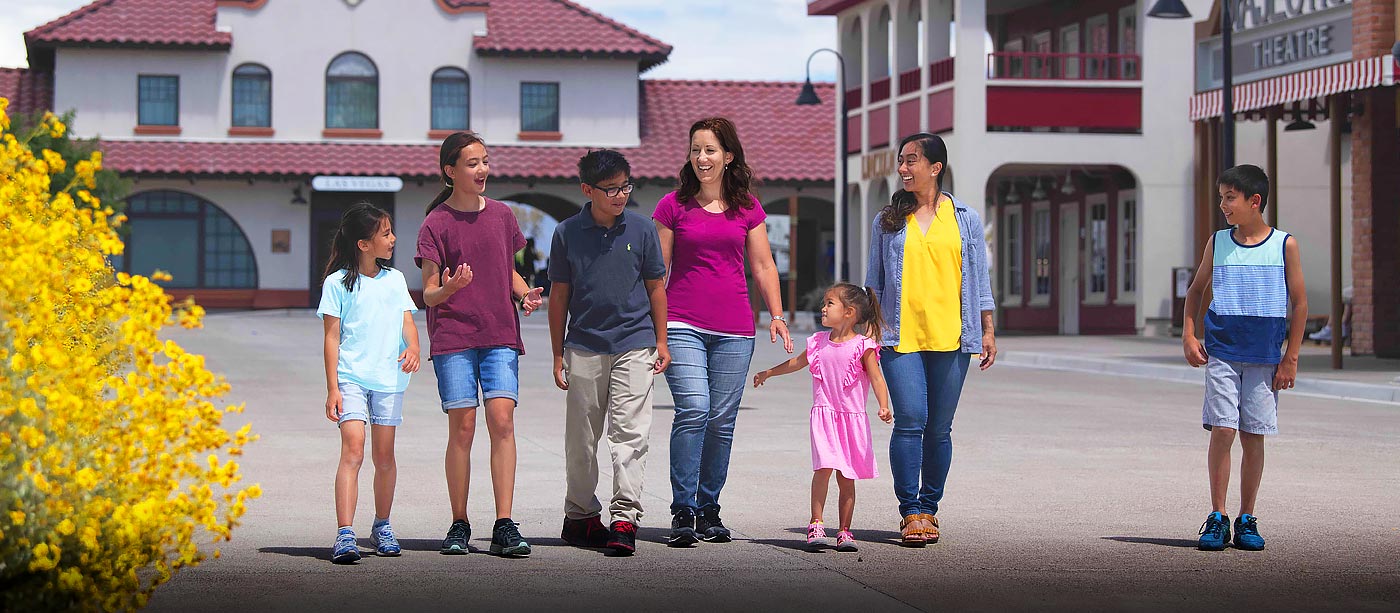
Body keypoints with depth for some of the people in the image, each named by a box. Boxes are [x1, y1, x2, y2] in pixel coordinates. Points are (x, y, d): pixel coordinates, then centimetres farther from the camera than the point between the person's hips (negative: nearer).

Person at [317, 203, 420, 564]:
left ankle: (382, 527, 24)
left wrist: (413, 347, -14)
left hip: (389, 378, 4)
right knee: (352, 451, -16)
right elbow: (332, 337, -1)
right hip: (351, 378, -4)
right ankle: (345, 535, -21)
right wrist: (332, 388, -7)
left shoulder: (395, 279, 14)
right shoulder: (338, 283, 1)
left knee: (384, 456, 8)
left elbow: (407, 321, 10)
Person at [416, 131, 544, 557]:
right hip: (453, 336, -3)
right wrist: (449, 287, -24)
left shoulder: (502, 215, 12)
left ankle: (504, 527, -10)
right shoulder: (436, 224, -1)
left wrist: (524, 292, 2)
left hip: (501, 334, 3)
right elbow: (428, 294, -2)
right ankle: (459, 525, 7)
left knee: (502, 420, -9)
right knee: (462, 427, -4)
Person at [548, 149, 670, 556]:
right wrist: (558, 355, 6)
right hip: (584, 348, 1)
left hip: (634, 346, -1)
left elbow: (656, 287, 10)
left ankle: (624, 518, -8)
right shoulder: (567, 234, 1)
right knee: (581, 438, 8)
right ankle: (580, 515, 22)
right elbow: (559, 296, 7)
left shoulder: (641, 230, 2)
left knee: (630, 432, -8)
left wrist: (660, 342, 7)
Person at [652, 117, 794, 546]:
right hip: (683, 325, -3)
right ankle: (683, 512, -12)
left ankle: (708, 510, 14)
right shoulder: (674, 205, 4)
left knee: (722, 420, 3)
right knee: (693, 409, -17)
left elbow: (763, 265, 14)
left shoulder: (747, 208, 10)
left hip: (734, 330, 3)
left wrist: (776, 314, 3)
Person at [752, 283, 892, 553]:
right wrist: (767, 373, 37)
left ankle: (844, 531, 11)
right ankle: (816, 525, -11)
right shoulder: (818, 342, 9)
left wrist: (884, 407, -27)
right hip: (823, 414, 2)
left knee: (846, 476, 3)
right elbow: (796, 363, 26)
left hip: (853, 418, -2)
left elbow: (876, 379, -11)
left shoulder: (862, 346, -6)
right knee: (824, 467, -15)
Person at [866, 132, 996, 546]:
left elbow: (979, 278, 12)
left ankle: (929, 508, 16)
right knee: (910, 421, -13)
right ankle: (910, 512, -8)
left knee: (938, 428, 4)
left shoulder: (964, 219, 9)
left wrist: (988, 331, 8)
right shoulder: (888, 220, 10)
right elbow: (874, 280, 14)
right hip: (901, 337, 0)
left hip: (950, 339, 1)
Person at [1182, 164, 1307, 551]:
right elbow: (1196, 290, 17)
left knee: (1253, 437, 3)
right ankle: (1217, 518, -1)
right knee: (1222, 430, -8)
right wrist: (1189, 335, 3)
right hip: (1221, 353, 1)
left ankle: (1246, 520, 14)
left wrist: (1290, 358, 0)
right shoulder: (1217, 243, 5)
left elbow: (1299, 304, 3)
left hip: (1264, 358, -1)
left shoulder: (1285, 245, 0)